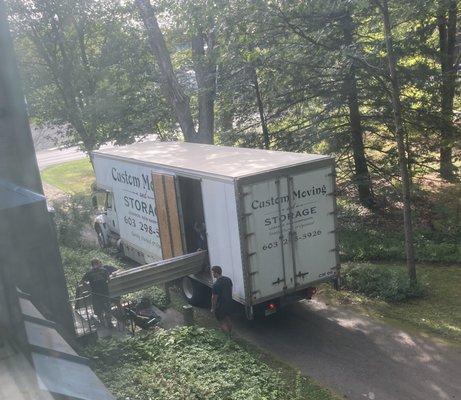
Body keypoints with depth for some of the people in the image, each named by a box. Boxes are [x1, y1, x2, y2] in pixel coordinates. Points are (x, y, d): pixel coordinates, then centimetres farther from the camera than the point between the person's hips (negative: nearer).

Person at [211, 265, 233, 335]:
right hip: (229, 304, 7)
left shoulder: (215, 285, -28)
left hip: (220, 306, -7)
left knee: (222, 323, 9)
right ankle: (230, 334, 39)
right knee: (228, 320, 24)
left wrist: (213, 308, -5)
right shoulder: (228, 279, -5)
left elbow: (214, 298, -19)